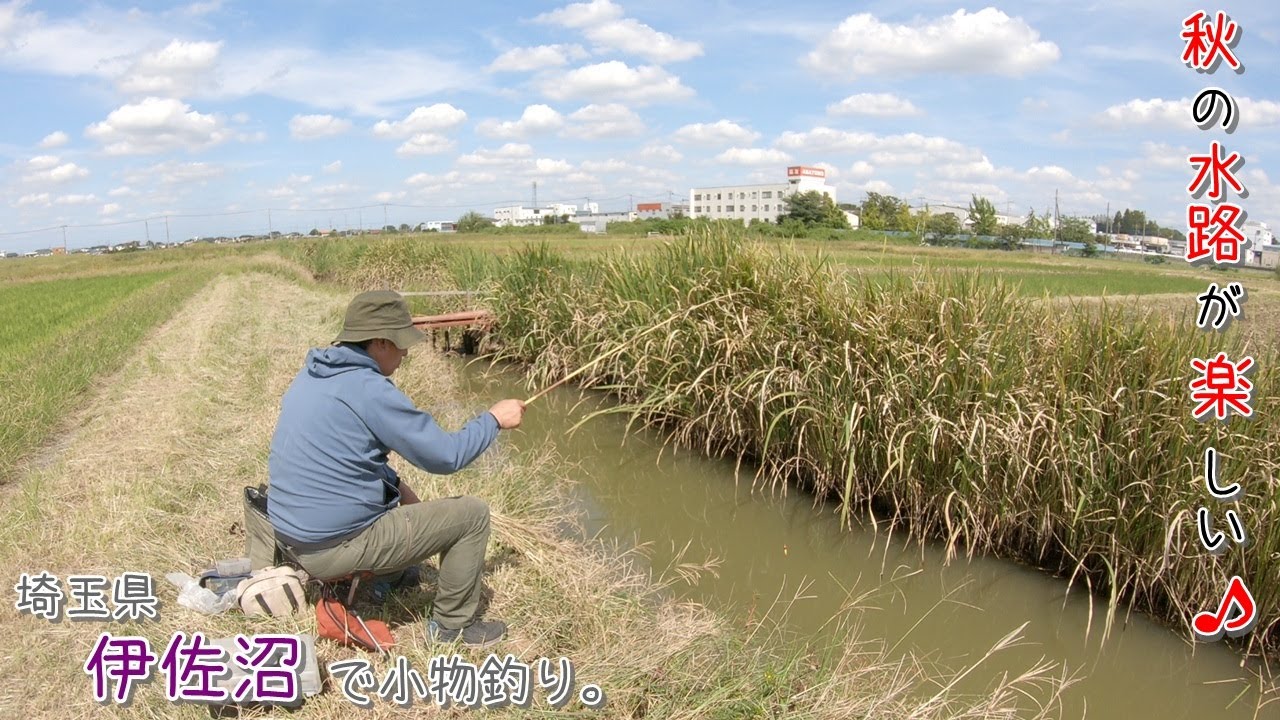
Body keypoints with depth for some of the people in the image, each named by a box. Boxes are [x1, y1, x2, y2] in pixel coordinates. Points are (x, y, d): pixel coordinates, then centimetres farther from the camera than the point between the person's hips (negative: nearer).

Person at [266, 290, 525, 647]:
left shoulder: (310, 375, 5)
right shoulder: (370, 389, -22)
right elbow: (445, 456, -17)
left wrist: (395, 485, 11)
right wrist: (494, 419, -3)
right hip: (337, 546, -9)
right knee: (472, 513, 0)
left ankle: (385, 573, 31)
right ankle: (452, 625, 12)